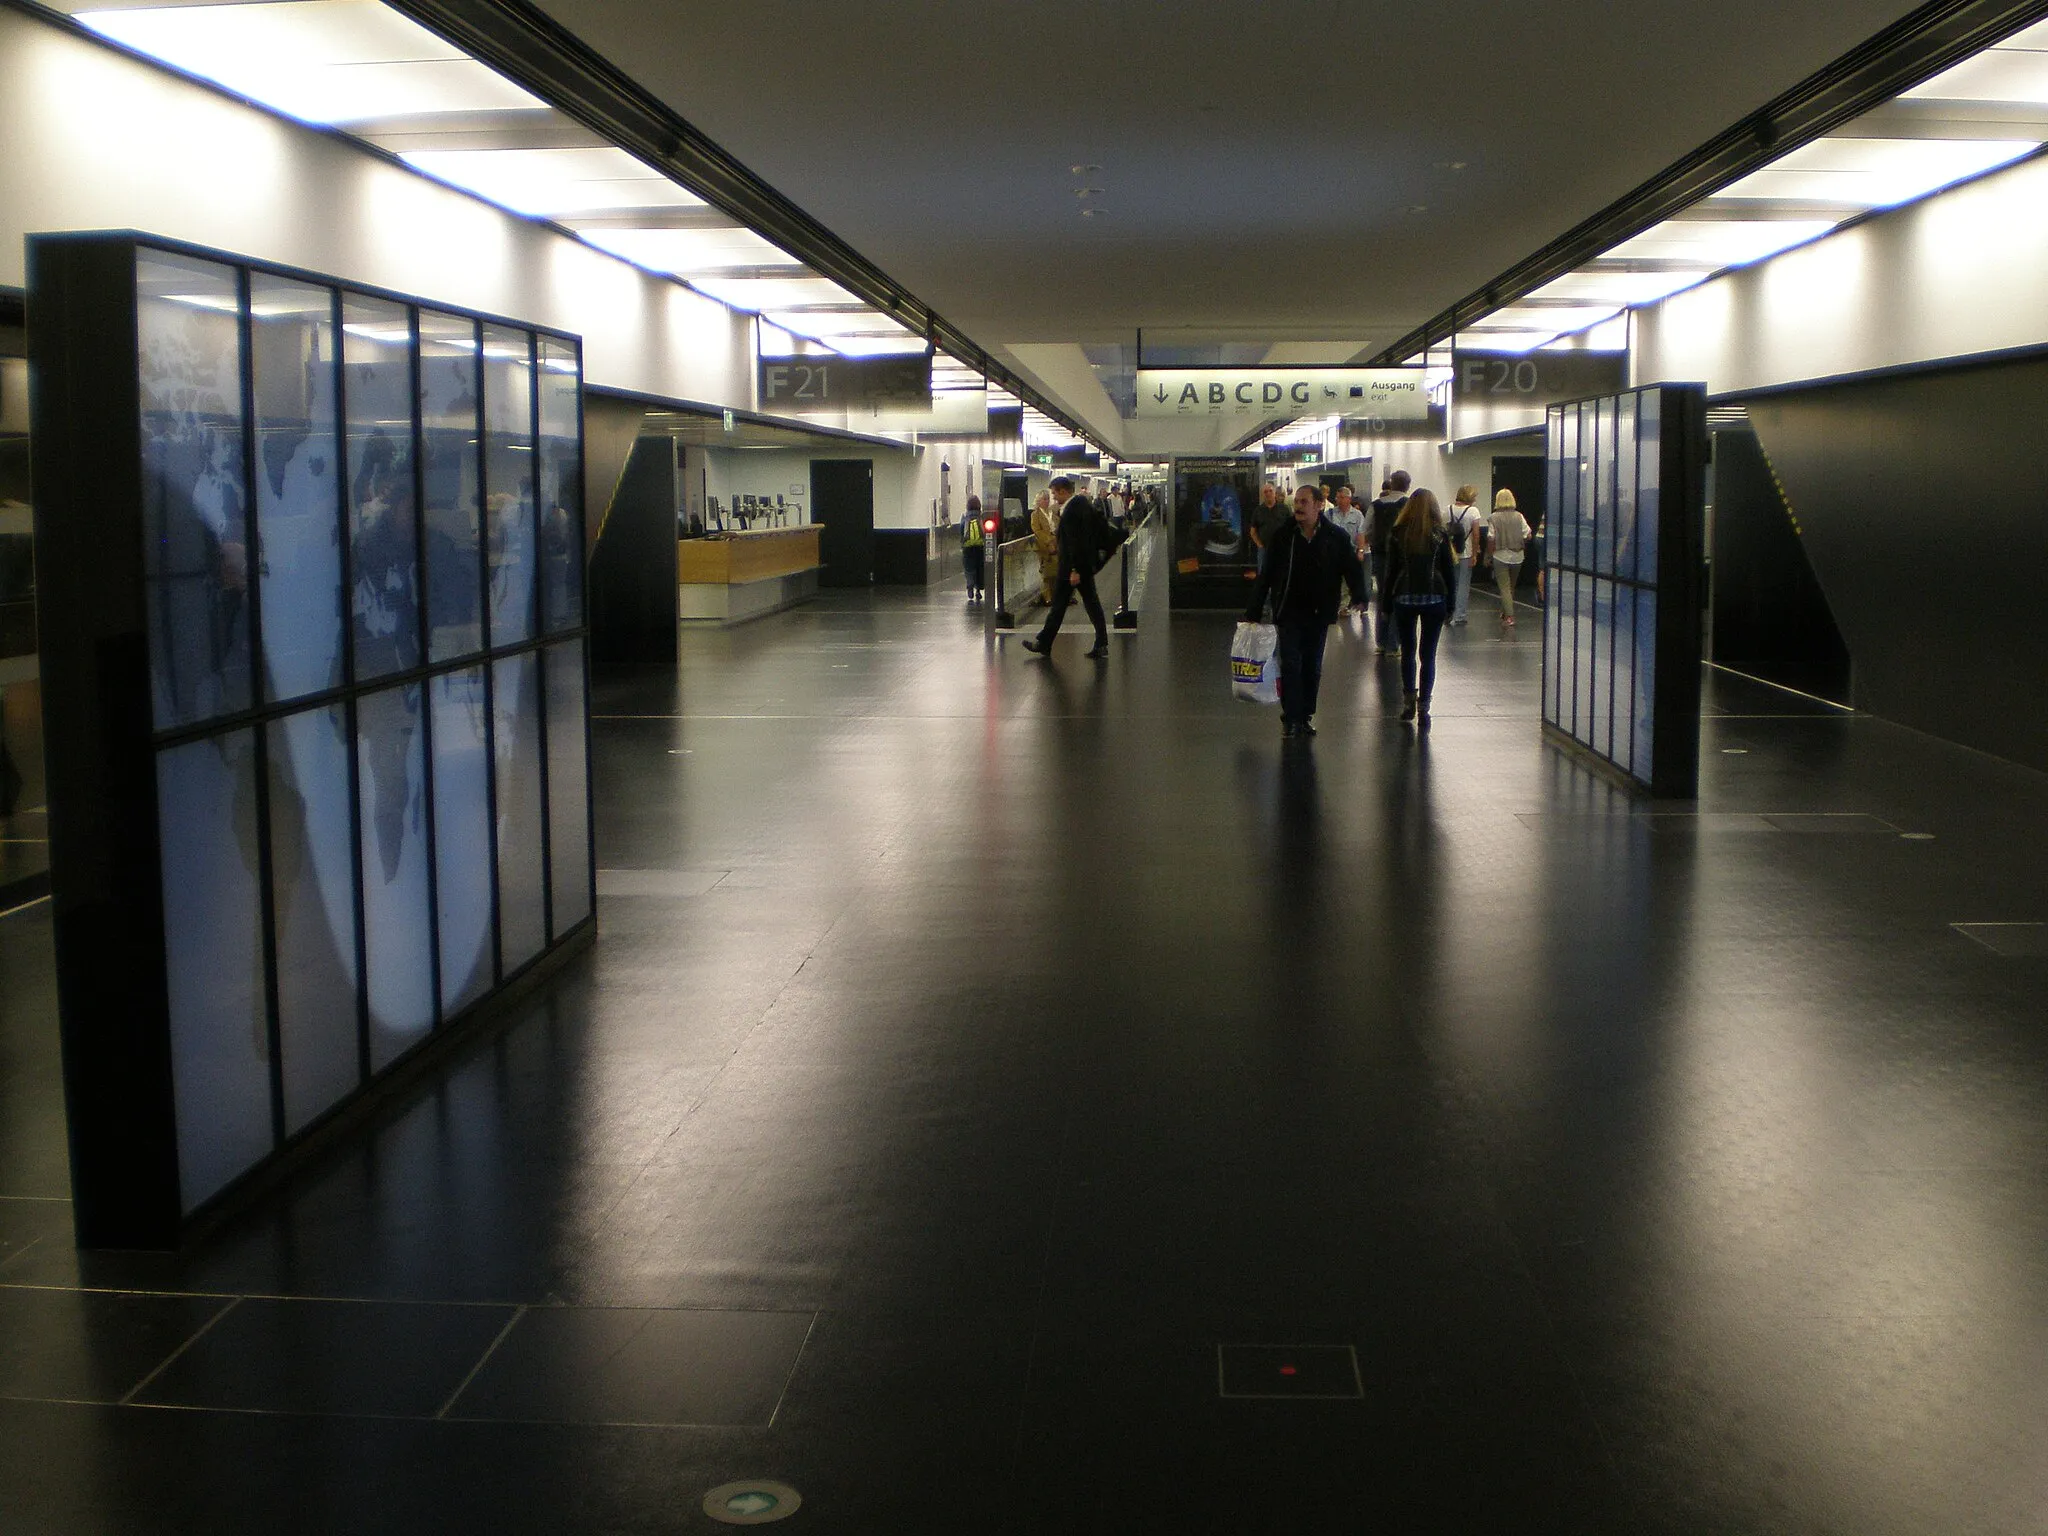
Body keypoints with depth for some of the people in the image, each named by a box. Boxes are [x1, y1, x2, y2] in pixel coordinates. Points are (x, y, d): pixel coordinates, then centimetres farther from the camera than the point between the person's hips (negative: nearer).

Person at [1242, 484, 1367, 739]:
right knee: (1290, 665, -6)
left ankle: (1305, 717, 20)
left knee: (1312, 668, 9)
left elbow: (1352, 567, 0)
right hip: (1289, 612, -1)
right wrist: (1253, 612, 0)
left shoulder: (1335, 537, -3)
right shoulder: (1283, 535, -2)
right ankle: (1291, 718, 0)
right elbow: (1266, 576, 2)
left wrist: (1359, 597, -19)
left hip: (1319, 613, 1)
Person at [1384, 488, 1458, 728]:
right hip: (1434, 598, -1)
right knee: (1428, 654, 2)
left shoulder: (1398, 534, -1)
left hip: (1405, 598, 1)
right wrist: (1450, 605, 8)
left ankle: (1409, 701, 16)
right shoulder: (1440, 534, -2)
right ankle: (1423, 706, -1)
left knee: (1408, 651, 15)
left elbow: (1391, 569, 1)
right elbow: (1450, 571, 1)